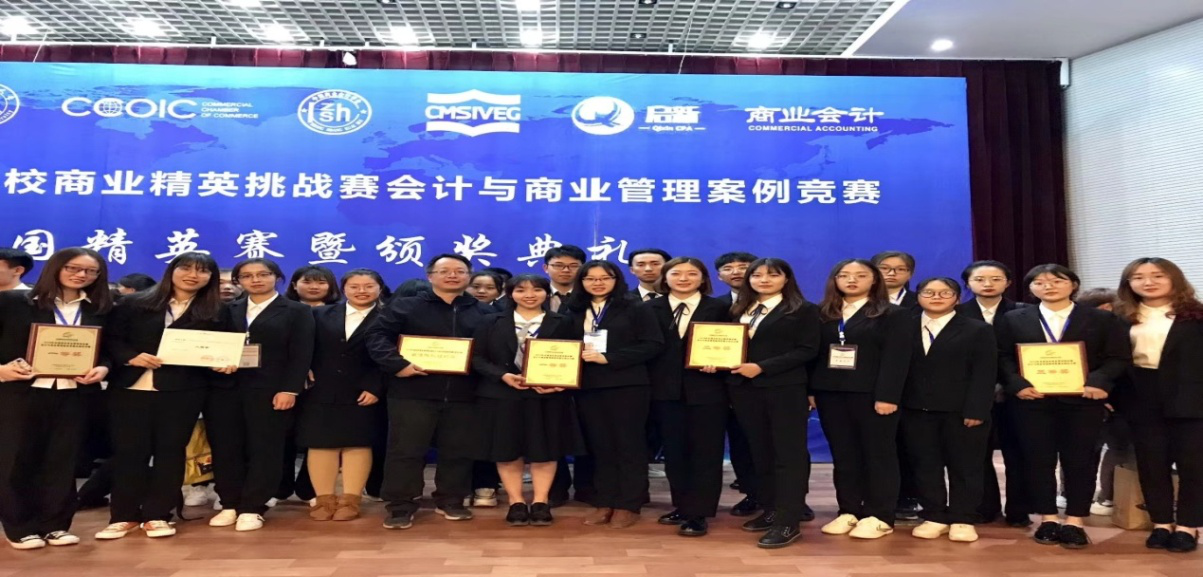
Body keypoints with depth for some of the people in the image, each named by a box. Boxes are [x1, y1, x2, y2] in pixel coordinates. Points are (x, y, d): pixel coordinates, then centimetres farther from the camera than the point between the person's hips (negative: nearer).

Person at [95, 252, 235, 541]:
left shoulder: (218, 312, 8)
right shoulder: (133, 304, 6)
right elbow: (110, 338, 2)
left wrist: (226, 364, -13)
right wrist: (131, 357, -15)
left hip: (183, 391, 0)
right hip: (130, 387, 0)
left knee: (170, 450, 4)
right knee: (129, 450, 4)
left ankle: (157, 515, 15)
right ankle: (123, 516, 16)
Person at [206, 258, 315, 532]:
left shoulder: (297, 311, 6)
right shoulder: (228, 311, 17)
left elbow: (301, 355, -3)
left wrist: (289, 390, -12)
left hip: (270, 391, -4)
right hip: (224, 389, 4)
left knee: (264, 449, -2)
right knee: (225, 449, 5)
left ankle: (252, 509, 7)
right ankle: (229, 506, 17)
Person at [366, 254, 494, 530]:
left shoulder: (484, 312, 13)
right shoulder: (404, 306, 6)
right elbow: (377, 335, -2)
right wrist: (397, 364, -16)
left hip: (464, 394, 2)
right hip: (414, 392, -2)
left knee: (459, 451, 9)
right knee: (406, 450, 0)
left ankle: (451, 501, 25)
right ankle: (401, 506, 12)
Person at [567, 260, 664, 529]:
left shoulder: (634, 309, -1)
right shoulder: (574, 312, 10)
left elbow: (654, 344, -9)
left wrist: (608, 358, -15)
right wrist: (575, 358, -12)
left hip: (627, 385, -4)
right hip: (587, 386, 4)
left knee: (629, 444, 2)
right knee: (599, 445, 8)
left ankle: (628, 505, 11)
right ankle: (605, 502, 19)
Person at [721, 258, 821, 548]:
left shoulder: (804, 310, -1)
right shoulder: (738, 310, 15)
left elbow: (807, 350, -10)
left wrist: (762, 367, -18)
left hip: (785, 389, -5)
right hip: (744, 388, 6)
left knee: (789, 453, -4)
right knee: (760, 452, 12)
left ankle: (788, 522, -1)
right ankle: (770, 510, 23)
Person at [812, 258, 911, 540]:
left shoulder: (893, 315, 1)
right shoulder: (823, 314, 11)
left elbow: (896, 358, -8)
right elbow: (814, 353, 7)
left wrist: (887, 396, -18)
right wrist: (810, 390, -2)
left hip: (872, 394, -4)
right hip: (830, 393, 4)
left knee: (878, 454, 3)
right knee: (842, 454, 8)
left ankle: (879, 516, 11)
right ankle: (849, 511, 17)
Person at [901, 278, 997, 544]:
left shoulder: (978, 330, 4)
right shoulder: (905, 329, 9)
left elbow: (984, 374, -4)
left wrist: (976, 410, -14)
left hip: (962, 411, -2)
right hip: (916, 411, 2)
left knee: (964, 467, 5)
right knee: (924, 466, 5)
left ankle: (962, 520, 16)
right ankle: (934, 517, 16)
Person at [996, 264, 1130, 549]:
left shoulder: (1102, 319, 7)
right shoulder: (1013, 319, 8)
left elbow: (1119, 357, 1)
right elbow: (1002, 358, 3)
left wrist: (1098, 382, -17)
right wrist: (1018, 385, -14)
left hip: (1083, 399, 0)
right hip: (1033, 399, 1)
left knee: (1080, 459, 4)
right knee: (1038, 459, 4)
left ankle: (1075, 521, 14)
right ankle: (1047, 519, 16)